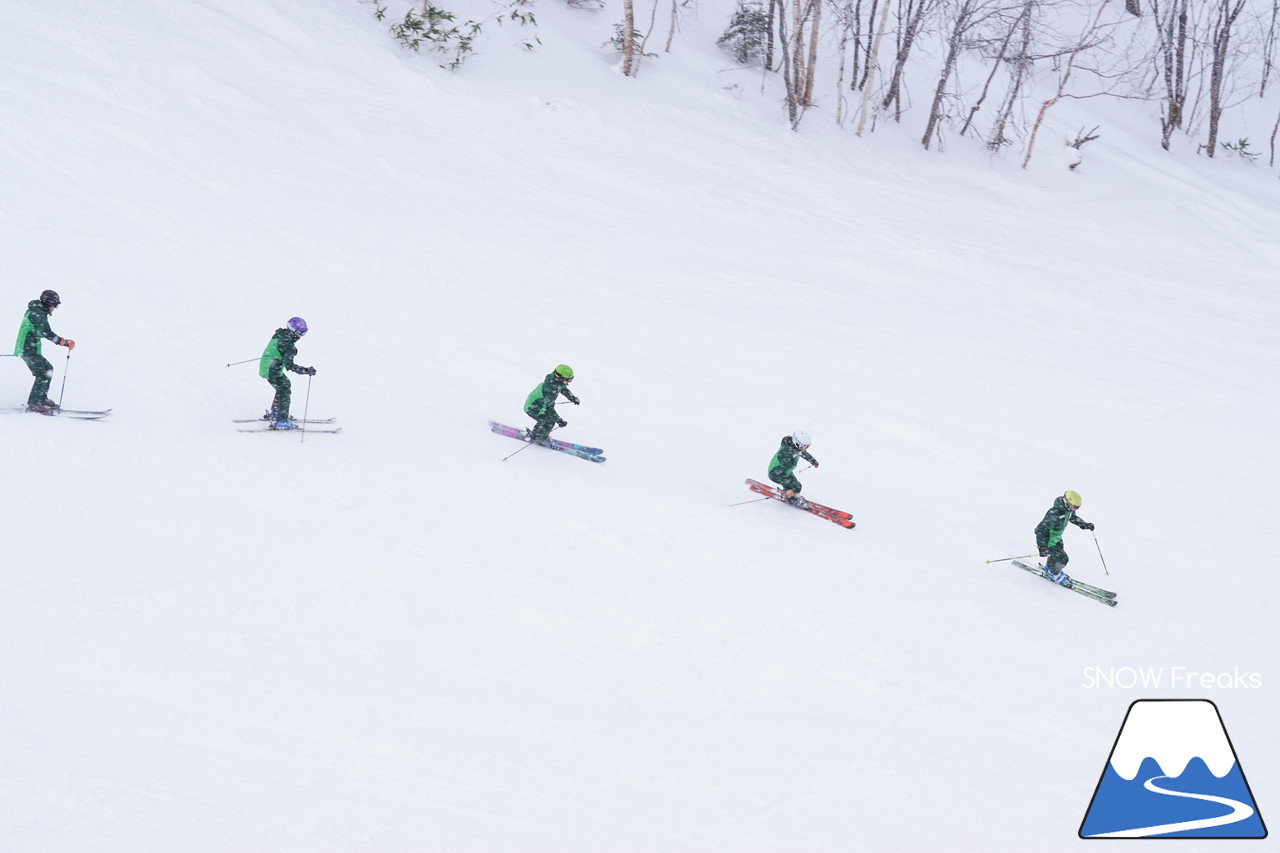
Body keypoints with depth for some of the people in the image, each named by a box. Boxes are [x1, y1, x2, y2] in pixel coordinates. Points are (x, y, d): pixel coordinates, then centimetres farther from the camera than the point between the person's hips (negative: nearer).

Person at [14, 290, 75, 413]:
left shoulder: (34, 311, 17)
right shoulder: (38, 313, -15)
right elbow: (47, 333, -23)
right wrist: (64, 342, -20)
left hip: (29, 349, 10)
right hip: (29, 350, -10)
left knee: (48, 369, 17)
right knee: (43, 375, -12)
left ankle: (42, 399, 20)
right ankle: (33, 405, -14)